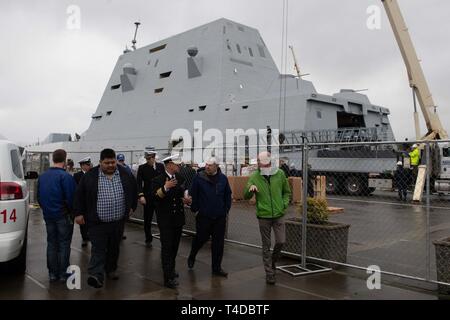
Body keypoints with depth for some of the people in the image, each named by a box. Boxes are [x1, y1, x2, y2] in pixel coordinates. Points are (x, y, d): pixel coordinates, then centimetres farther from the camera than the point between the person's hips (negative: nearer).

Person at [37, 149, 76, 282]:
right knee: (64, 245, 4)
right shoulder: (66, 176, -17)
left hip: (48, 215, 6)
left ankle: (52, 273, 20)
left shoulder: (42, 176, 6)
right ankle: (63, 274, 10)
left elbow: (39, 197, 14)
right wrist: (72, 212, -2)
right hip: (63, 216, -6)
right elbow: (71, 197, -18)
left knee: (51, 244, 14)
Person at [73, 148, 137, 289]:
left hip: (118, 221, 3)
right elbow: (79, 195, 0)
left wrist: (132, 206, 16)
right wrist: (79, 213, -2)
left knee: (114, 248, 17)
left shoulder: (125, 174, 0)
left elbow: (133, 190, 15)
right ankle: (96, 276, -9)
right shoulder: (90, 176, -6)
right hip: (97, 222, -3)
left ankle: (111, 270, 33)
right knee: (98, 249, -6)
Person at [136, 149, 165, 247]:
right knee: (147, 220, 9)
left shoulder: (161, 166, 3)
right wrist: (141, 195, -18)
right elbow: (139, 183, -6)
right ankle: (148, 240, 24)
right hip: (148, 198, 0)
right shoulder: (142, 168, -1)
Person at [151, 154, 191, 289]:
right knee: (167, 247, -5)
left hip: (178, 218, 6)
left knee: (175, 246, 17)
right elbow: (155, 197, -24)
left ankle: (171, 268, 36)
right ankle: (168, 278, -3)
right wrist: (165, 187, -38)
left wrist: (186, 200, -4)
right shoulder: (158, 180, -10)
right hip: (165, 220, -6)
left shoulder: (180, 178, 8)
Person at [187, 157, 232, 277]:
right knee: (201, 238, 9)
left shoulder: (223, 178, 1)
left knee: (218, 242, 6)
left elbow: (228, 195, 11)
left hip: (220, 217, 2)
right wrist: (195, 209, -2)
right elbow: (192, 195, -1)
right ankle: (192, 257, 39)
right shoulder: (199, 177, -6)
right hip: (204, 216, -2)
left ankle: (216, 267, 18)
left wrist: (226, 209, 7)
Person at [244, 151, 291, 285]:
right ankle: (269, 272, 18)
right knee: (266, 245, 5)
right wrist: (250, 189, -26)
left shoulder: (280, 174, -1)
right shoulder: (254, 177, -5)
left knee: (281, 241, -1)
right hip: (263, 215, -1)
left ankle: (273, 260, 31)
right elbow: (246, 196, -5)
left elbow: (286, 192, 13)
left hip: (279, 214, 1)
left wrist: (284, 204, -1)